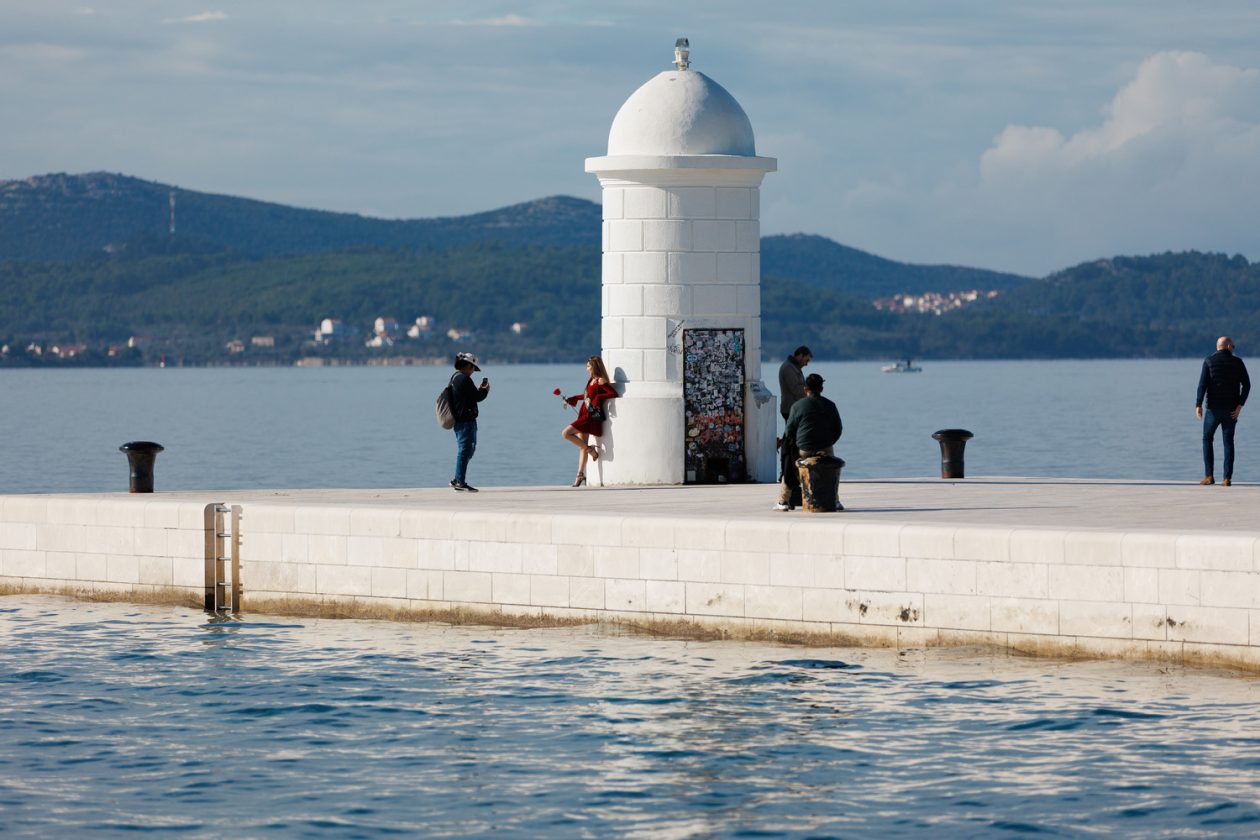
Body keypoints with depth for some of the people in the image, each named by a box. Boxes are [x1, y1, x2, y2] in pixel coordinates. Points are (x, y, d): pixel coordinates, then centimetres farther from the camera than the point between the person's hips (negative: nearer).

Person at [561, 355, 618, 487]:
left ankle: (590, 449, -3)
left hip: (592, 416, -9)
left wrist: (599, 397, -25)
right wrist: (574, 398, 28)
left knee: (566, 433, -14)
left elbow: (614, 393, -17)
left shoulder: (600, 381, -11)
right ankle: (580, 475, 12)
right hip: (584, 414, 9)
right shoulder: (591, 380, 14)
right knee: (582, 444, 9)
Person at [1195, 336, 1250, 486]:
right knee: (1228, 442, 7)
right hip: (1231, 410, 2)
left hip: (1213, 409, -1)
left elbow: (1203, 384, -12)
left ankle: (1209, 475, 2)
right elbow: (1246, 385, -5)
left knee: (1207, 440, 11)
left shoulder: (1209, 361, -3)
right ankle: (1227, 478, 0)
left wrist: (1198, 405, -13)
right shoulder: (1237, 362, 2)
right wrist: (1239, 406, -6)